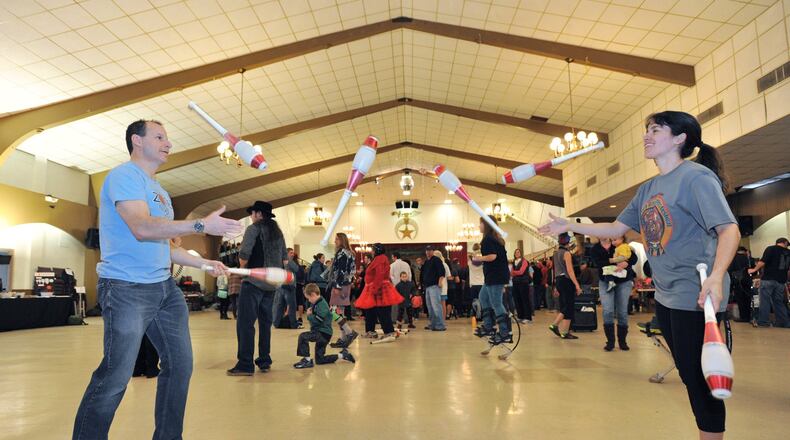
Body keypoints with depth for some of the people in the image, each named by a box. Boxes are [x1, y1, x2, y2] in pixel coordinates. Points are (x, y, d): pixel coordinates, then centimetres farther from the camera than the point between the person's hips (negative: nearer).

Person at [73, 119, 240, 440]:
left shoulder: (158, 191, 19)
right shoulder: (125, 176, -9)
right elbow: (141, 228, -25)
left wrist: (204, 263, 18)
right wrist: (202, 225, -29)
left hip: (164, 287, 9)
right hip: (127, 289, -9)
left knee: (180, 365, 12)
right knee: (115, 377, -7)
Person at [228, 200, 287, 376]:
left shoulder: (254, 229, -6)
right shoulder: (278, 232, 15)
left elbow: (244, 255, -15)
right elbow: (285, 259, 17)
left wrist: (243, 267, 3)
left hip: (254, 281, -7)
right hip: (271, 284, 7)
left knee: (245, 322, -6)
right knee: (265, 322, 14)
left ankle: (245, 364, -8)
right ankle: (264, 361, 18)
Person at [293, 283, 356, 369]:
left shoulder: (322, 305, -18)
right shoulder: (317, 304, 13)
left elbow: (317, 320, -27)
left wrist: (309, 315, -11)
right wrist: (310, 313, -1)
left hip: (323, 333, -10)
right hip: (320, 334, 10)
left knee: (302, 336, -25)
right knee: (319, 360, 14)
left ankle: (307, 360, -14)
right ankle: (343, 354, 22)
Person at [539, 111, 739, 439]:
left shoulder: (696, 176, -13)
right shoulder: (647, 189, 12)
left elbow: (729, 229, -20)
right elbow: (616, 229, 14)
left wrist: (716, 276, -35)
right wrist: (569, 226, 8)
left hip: (695, 297, -8)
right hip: (665, 296, 8)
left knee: (699, 379, 0)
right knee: (688, 374, 17)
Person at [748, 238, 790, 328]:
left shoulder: (771, 249, -5)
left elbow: (763, 262, -16)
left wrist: (754, 269, -3)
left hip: (768, 279, -5)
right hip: (781, 280, 5)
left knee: (765, 300, -2)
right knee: (779, 302, 13)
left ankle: (763, 322, -3)